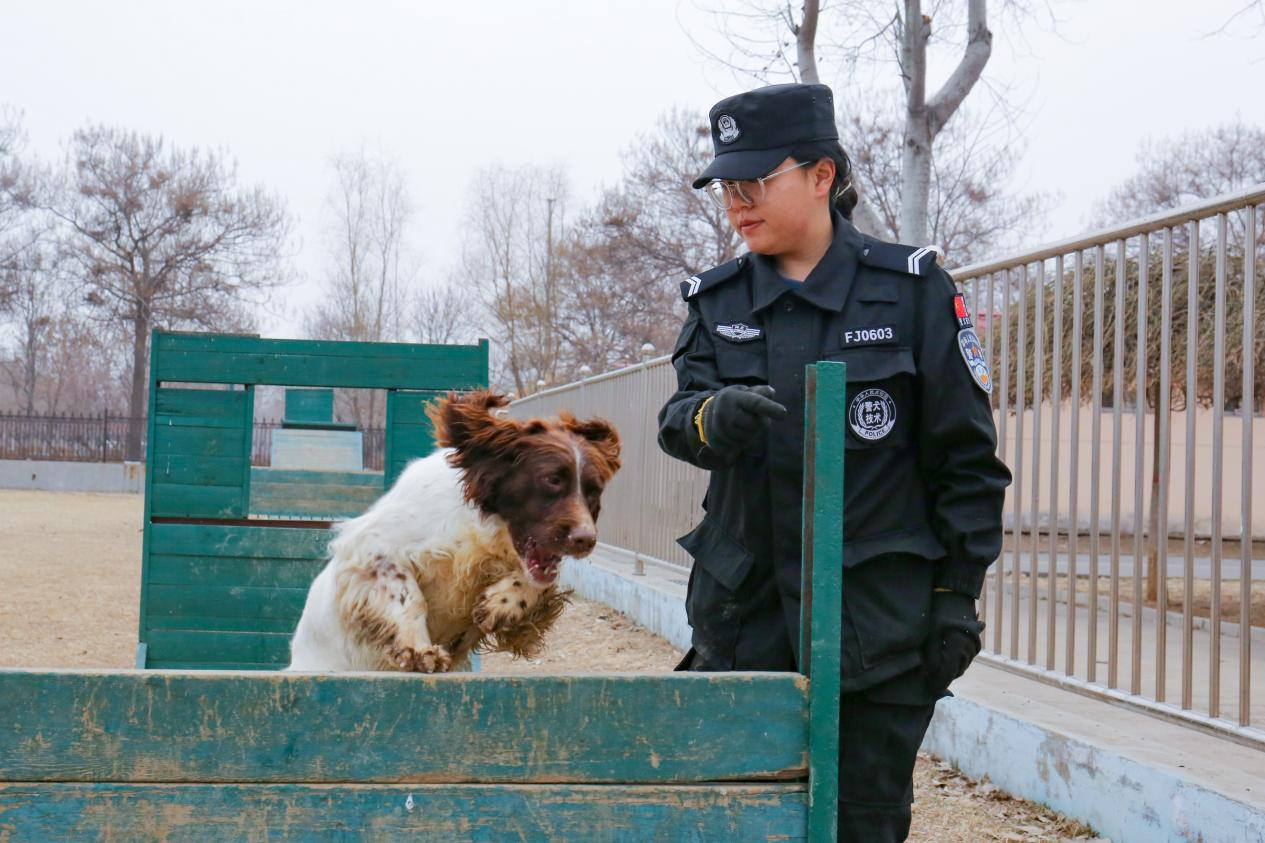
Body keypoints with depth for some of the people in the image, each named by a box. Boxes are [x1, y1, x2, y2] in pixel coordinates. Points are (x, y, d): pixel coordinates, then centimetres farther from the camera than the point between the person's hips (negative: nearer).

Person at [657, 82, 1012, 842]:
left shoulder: (912, 290, -2)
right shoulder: (717, 301, 9)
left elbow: (967, 457, 0)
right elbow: (676, 421, -5)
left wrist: (959, 595, -4)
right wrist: (712, 417, -29)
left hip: (878, 621, -3)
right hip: (746, 617, 3)